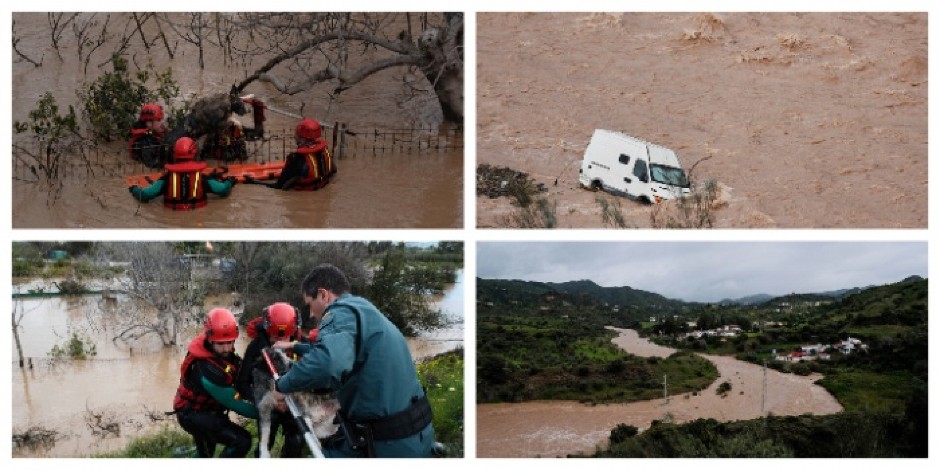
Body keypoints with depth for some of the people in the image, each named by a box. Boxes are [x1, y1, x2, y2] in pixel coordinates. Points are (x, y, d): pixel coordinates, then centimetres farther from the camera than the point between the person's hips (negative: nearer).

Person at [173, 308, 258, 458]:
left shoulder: (220, 350, -12)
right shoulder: (208, 370, -37)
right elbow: (233, 403, -29)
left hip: (196, 409, 10)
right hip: (194, 415, -10)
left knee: (205, 453, 33)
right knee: (241, 441, -26)